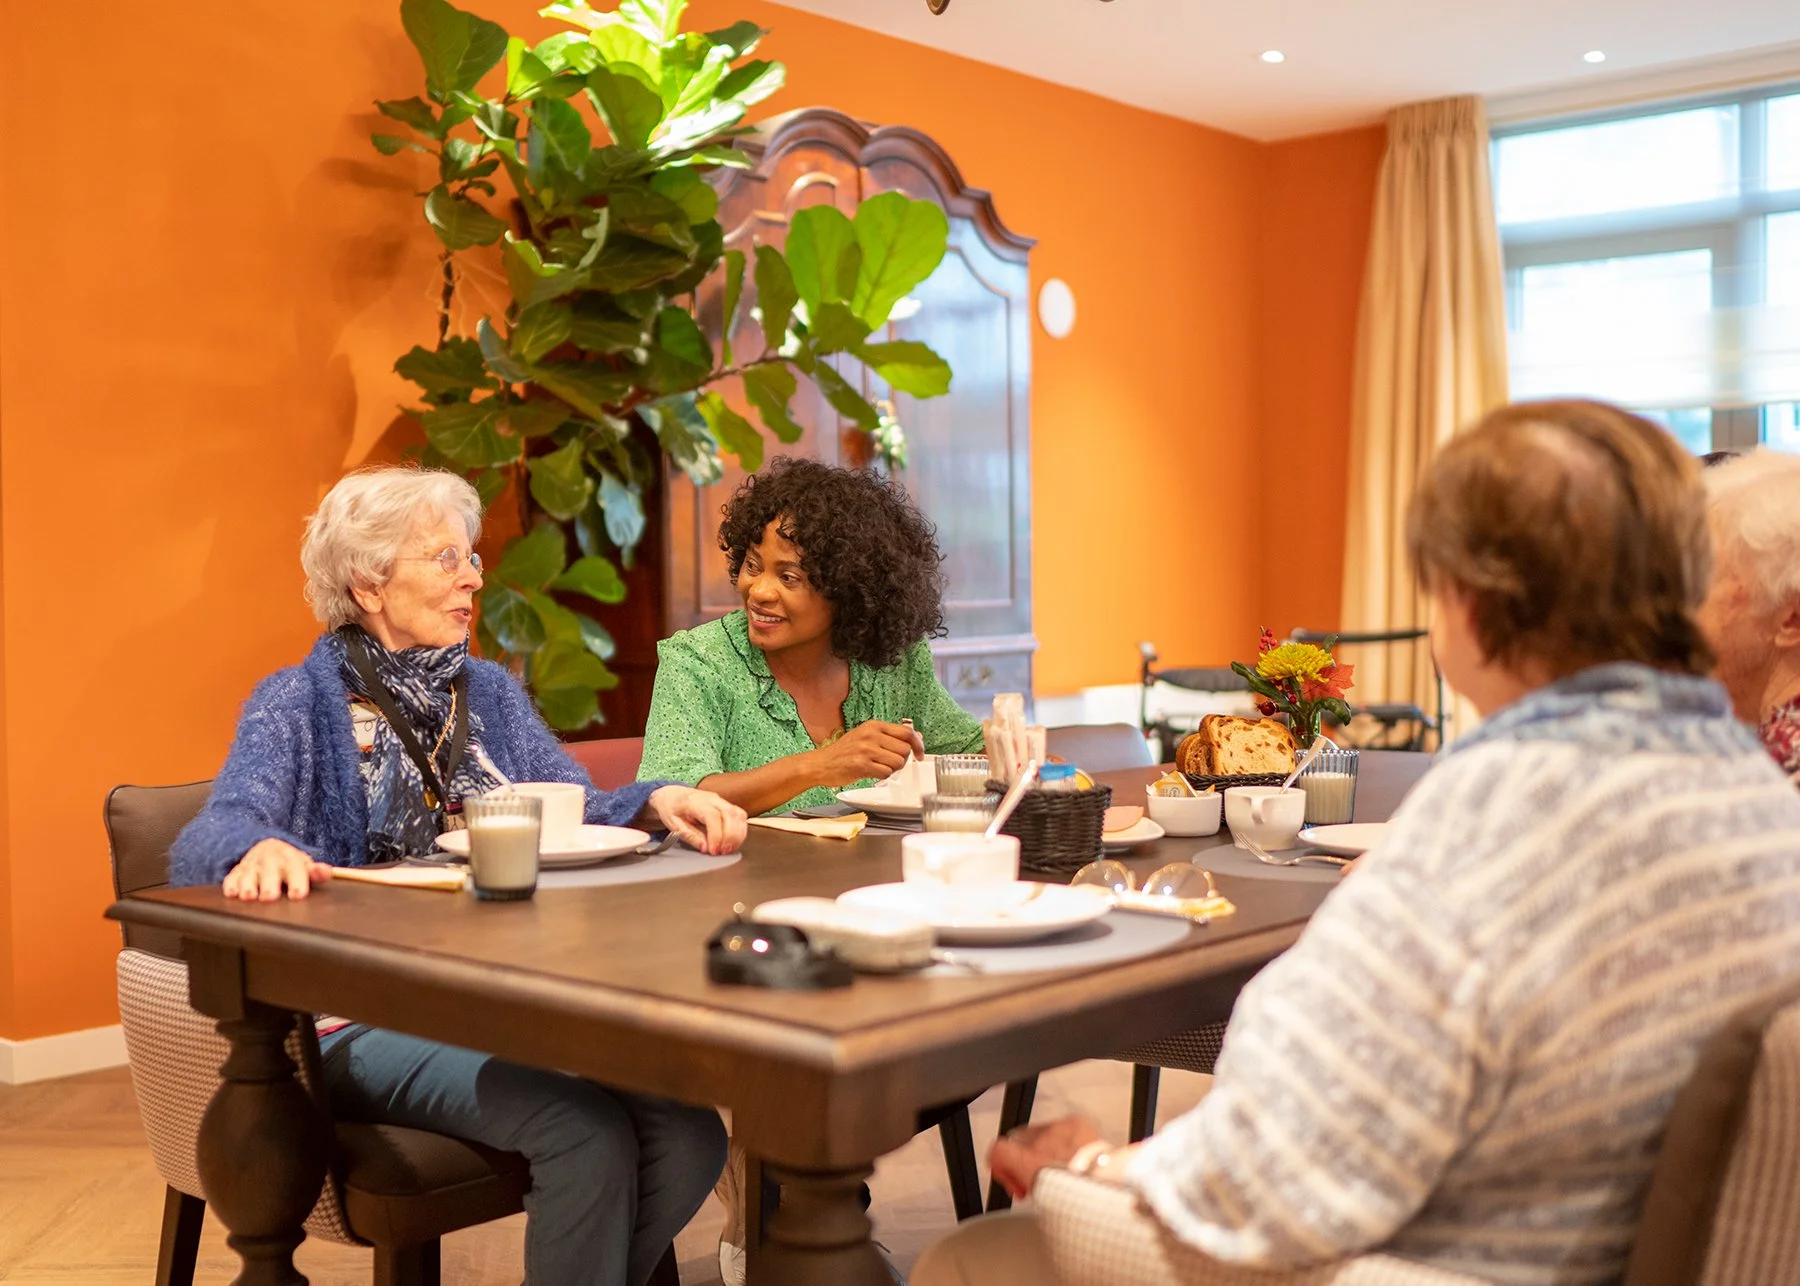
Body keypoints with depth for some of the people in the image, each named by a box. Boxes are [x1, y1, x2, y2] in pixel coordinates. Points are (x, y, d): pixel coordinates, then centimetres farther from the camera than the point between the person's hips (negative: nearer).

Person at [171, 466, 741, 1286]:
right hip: (365, 1017, -5)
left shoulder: (490, 693, 17)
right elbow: (216, 833, -14)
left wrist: (656, 803, -15)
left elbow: (571, 813, 8)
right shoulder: (301, 702, 1)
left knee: (689, 1131, -21)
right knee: (587, 1133, -30)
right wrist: (261, 849, -40)